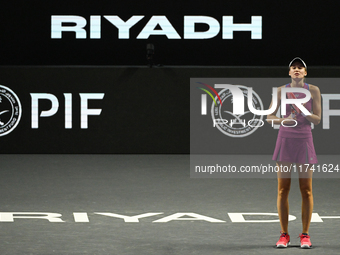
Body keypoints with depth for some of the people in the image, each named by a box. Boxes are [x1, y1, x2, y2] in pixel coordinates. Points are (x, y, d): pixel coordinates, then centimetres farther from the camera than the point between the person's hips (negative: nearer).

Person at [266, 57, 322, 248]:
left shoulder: (313, 90, 2)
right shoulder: (281, 91, 3)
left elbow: (317, 119, 0)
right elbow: (270, 117, 6)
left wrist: (302, 111, -17)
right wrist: (284, 120, -13)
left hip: (304, 141, 0)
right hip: (285, 139, 0)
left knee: (306, 190, -1)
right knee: (283, 189, -1)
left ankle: (305, 235, 6)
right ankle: (284, 235, 5)